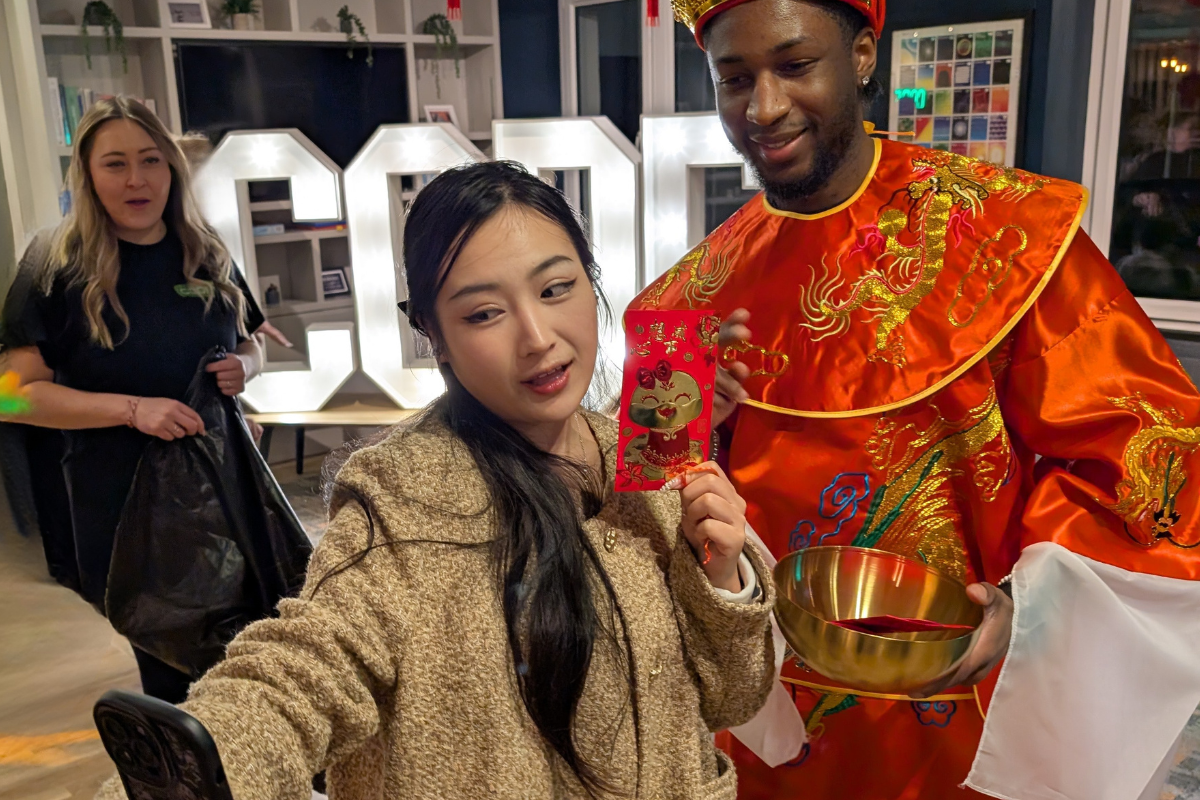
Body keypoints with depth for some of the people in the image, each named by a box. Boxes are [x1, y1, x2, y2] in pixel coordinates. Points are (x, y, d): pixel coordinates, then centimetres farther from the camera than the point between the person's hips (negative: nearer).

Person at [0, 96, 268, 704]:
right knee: (169, 672, 9)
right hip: (124, 510, -3)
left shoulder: (207, 256, 4)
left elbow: (248, 343, 17)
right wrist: (132, 408, -25)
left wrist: (242, 368, -7)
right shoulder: (56, 267, -8)